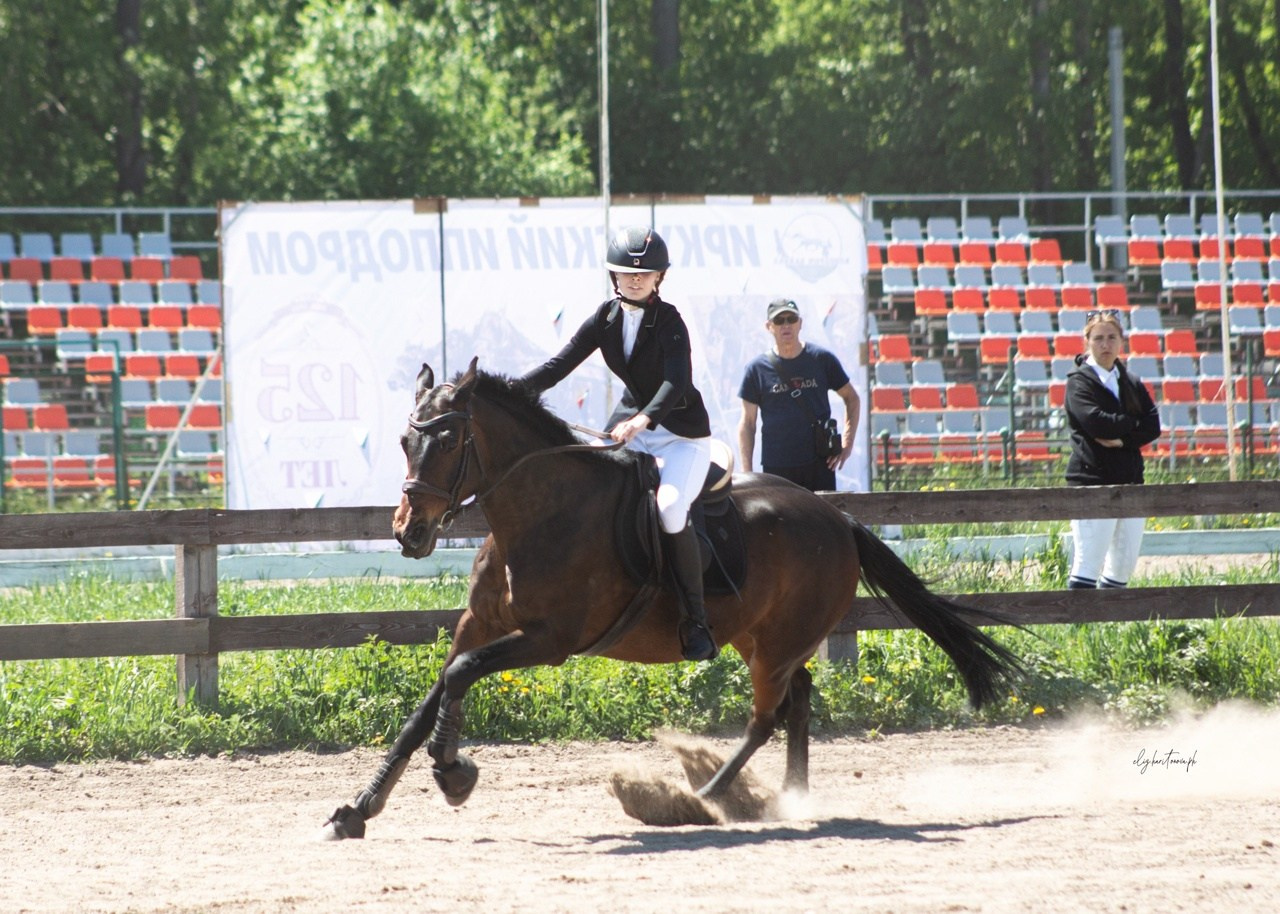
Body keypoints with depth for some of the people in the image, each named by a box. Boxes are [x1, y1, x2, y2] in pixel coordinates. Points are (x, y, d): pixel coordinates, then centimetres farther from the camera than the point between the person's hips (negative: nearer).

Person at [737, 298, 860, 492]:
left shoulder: (822, 359, 4)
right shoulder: (757, 369, 2)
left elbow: (851, 398, 15)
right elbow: (747, 422, 4)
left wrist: (847, 443, 3)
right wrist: (747, 473, -2)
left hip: (820, 463, 1)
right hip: (776, 468, -1)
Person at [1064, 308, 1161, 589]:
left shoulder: (1132, 383, 15)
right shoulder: (1080, 381, -2)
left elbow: (1153, 427, 3)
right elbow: (1095, 421, -18)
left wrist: (1122, 439, -13)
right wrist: (1135, 424, -5)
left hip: (1129, 481, 6)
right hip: (1092, 479, -6)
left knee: (1124, 565, 7)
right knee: (1088, 565, -11)